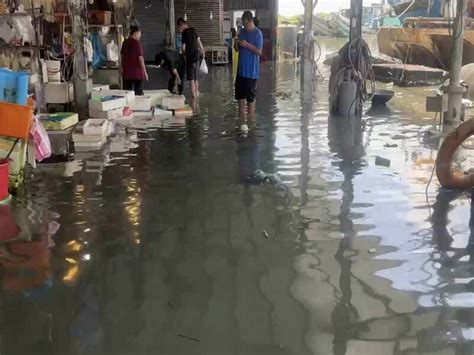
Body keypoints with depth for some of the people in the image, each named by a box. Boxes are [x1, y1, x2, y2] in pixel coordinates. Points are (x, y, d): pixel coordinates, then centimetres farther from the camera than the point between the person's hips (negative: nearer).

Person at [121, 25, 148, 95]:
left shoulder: (125, 42, 6)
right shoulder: (136, 43, -12)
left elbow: (122, 56, 12)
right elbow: (140, 58, -13)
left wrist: (122, 68, 22)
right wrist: (145, 72, -10)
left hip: (127, 72, 6)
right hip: (137, 72, -6)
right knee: (138, 92, 1)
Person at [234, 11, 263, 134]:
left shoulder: (258, 33, -9)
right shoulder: (242, 32, 9)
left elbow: (259, 51, -14)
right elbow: (237, 49, 13)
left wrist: (247, 45, -21)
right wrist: (237, 44, -8)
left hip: (252, 70, -6)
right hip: (241, 69, 6)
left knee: (250, 96, 1)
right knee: (240, 95, 4)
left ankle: (250, 119, 13)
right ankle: (242, 120, 9)